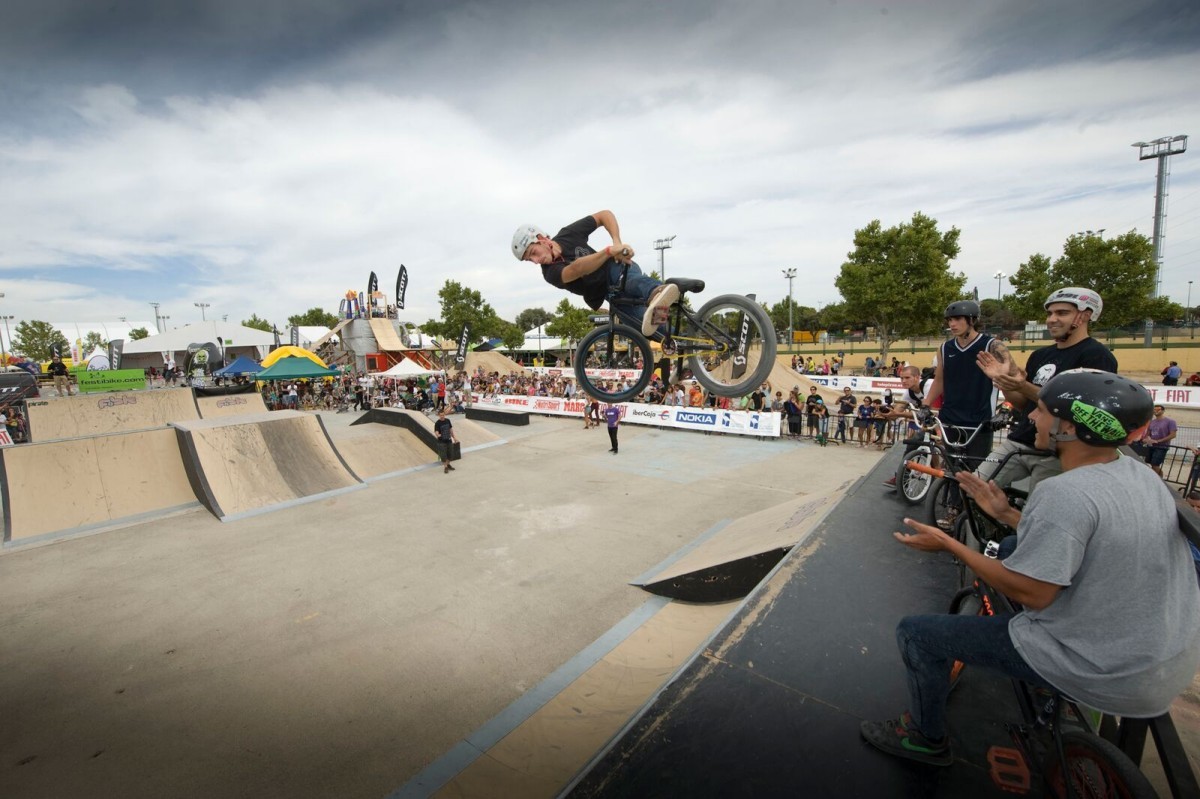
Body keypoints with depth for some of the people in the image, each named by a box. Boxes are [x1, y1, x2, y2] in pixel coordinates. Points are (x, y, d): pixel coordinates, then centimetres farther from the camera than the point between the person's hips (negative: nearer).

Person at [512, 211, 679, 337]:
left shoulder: (568, 234, -11)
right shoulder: (551, 273, -18)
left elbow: (604, 214, -2)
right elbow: (576, 269, -39)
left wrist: (617, 242, -21)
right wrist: (609, 251, -54)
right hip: (608, 293, 2)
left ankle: (657, 291, -70)